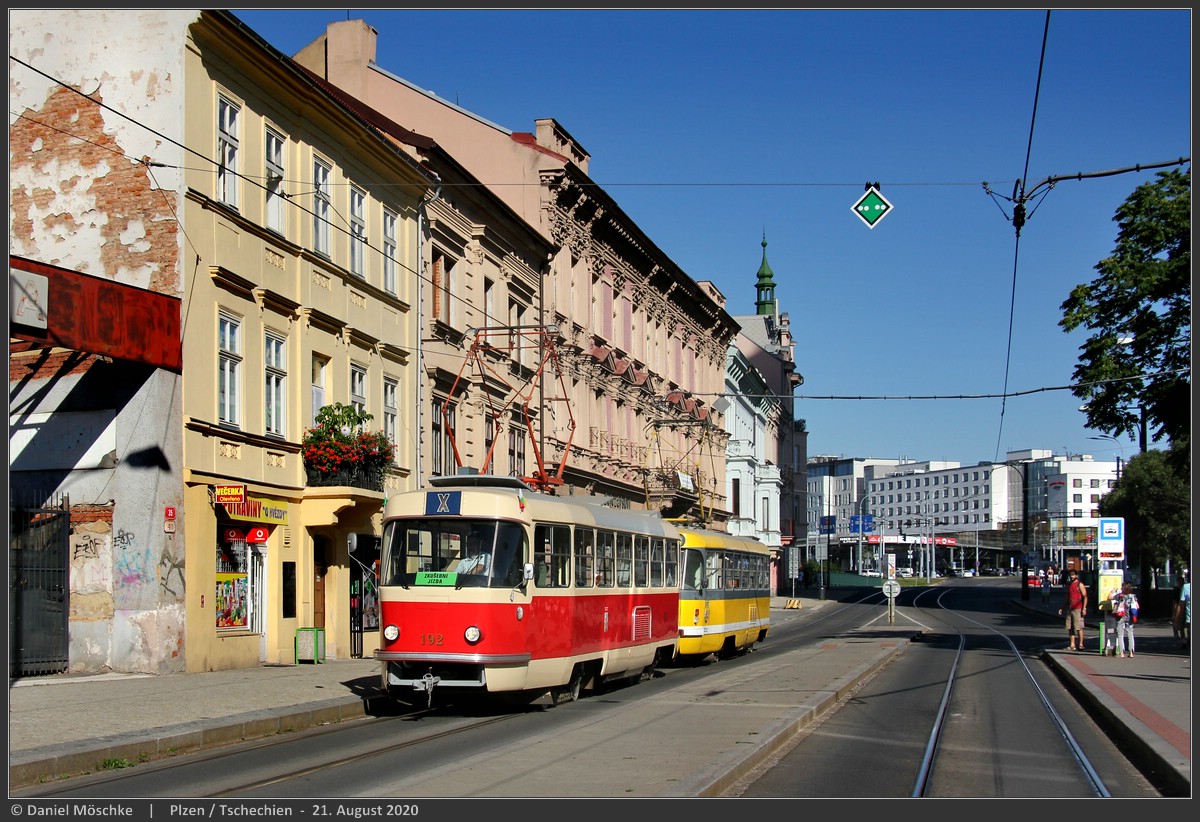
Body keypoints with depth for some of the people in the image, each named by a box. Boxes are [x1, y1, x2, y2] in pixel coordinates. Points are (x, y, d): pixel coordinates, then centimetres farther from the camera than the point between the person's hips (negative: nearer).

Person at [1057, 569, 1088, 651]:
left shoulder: (1080, 584, -3)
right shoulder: (1069, 585, 18)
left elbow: (1085, 596, -8)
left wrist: (1084, 608, -16)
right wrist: (1062, 608, 22)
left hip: (1078, 609, -7)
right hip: (1069, 609, 7)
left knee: (1079, 627, -7)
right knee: (1070, 628, 5)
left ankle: (1081, 645, -5)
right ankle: (1072, 645, 8)